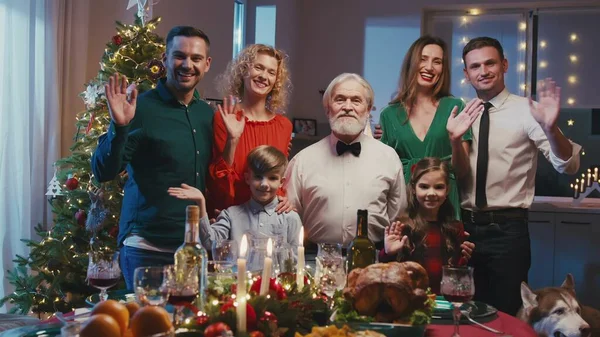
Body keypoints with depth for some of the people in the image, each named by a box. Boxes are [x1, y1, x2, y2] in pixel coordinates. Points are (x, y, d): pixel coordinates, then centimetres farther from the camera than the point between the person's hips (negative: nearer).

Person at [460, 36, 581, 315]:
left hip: (507, 229, -4)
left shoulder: (525, 111, -7)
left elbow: (568, 166, -17)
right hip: (465, 227, 4)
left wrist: (551, 129, -35)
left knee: (506, 316, 9)